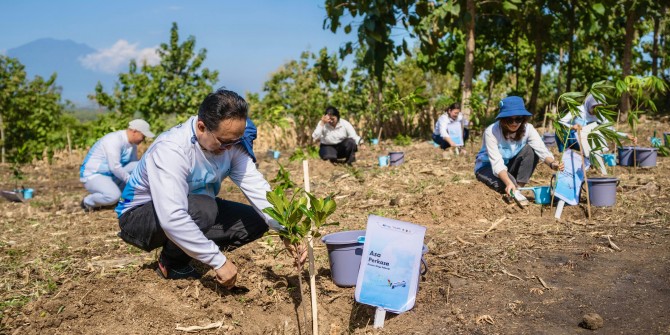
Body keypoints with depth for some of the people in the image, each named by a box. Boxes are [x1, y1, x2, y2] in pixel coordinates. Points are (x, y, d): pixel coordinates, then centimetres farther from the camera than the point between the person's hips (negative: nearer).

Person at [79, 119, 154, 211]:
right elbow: (114, 167, -29)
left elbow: (135, 167, 11)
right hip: (93, 175, -8)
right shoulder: (114, 140, -25)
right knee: (113, 196, -34)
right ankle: (87, 202, -4)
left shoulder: (132, 143, 1)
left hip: (111, 175, 8)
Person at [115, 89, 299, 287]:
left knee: (255, 221, -7)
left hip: (194, 211, 7)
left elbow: (257, 188, -21)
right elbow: (172, 218, -42)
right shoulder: (171, 149, -34)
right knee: (203, 208, -35)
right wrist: (219, 261, -40)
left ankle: (180, 254, 4)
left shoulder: (232, 144, -14)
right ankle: (171, 264, -6)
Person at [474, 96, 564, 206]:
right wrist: (509, 183, -52)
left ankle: (518, 188, -17)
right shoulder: (491, 132, -30)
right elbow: (497, 163, -36)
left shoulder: (528, 129, -18)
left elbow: (541, 150, -30)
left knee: (530, 150, -23)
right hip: (488, 166, -5)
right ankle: (514, 192, -2)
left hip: (510, 165, 5)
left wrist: (552, 163, -52)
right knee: (506, 184, -37)